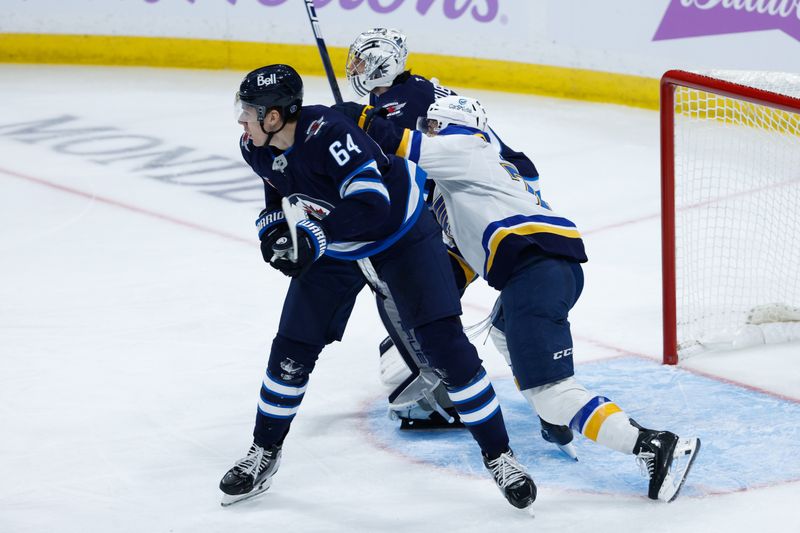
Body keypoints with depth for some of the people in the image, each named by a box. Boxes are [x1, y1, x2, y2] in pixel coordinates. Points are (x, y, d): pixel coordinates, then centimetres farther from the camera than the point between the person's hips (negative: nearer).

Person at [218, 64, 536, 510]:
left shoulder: (328, 132, -35)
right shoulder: (257, 150, -11)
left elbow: (372, 203, -39)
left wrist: (315, 235, -37)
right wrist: (275, 225, -8)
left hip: (401, 233, -6)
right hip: (333, 250, 7)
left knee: (445, 343, -13)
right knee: (292, 350, 3)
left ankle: (499, 456, -2)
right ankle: (264, 455, 22)